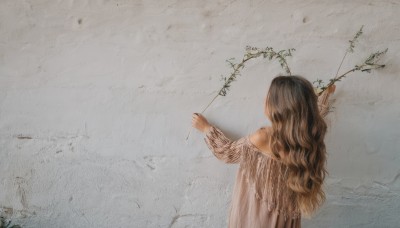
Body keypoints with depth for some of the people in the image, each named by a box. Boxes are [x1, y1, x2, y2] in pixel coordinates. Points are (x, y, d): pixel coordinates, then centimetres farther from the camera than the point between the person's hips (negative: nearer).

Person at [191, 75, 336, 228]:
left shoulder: (263, 138, -29)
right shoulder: (308, 133, -13)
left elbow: (228, 153, -10)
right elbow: (315, 113, 13)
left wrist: (206, 128, 4)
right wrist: (325, 94, 32)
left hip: (258, 214, -5)